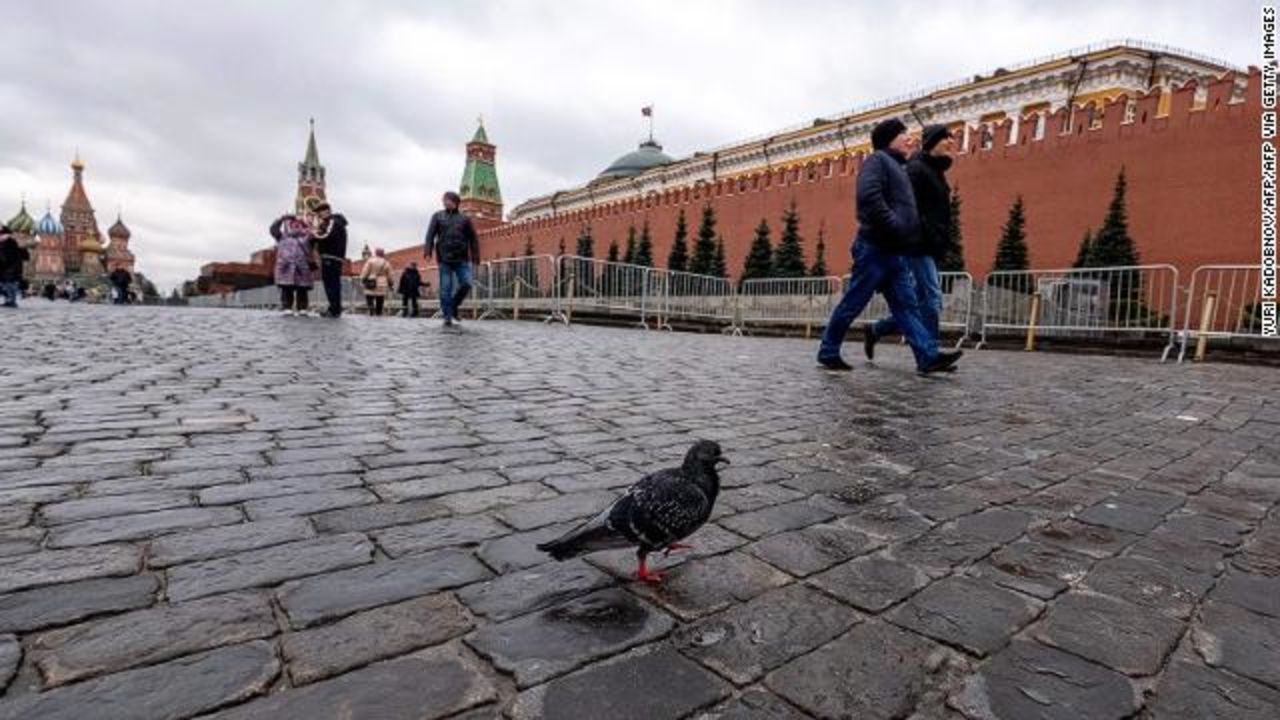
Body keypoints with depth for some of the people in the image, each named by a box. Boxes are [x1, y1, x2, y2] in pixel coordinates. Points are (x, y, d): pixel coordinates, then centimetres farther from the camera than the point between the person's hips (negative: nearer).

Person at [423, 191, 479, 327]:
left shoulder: (464, 219, 11)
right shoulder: (438, 216, 12)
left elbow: (473, 238, 8)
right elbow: (430, 234, 3)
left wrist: (476, 256, 0)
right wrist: (428, 250, -12)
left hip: (462, 259, 0)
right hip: (445, 259, 0)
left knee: (466, 284, -8)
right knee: (445, 289, -3)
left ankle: (454, 306, 15)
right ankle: (448, 316, 2)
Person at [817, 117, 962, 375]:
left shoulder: (897, 166, 26)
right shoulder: (878, 160, -2)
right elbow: (869, 197, -20)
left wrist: (910, 232, 12)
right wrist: (895, 227, -20)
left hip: (893, 252, 9)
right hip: (875, 248, -9)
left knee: (907, 305, 1)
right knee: (852, 304, -3)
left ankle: (928, 356, -3)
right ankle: (828, 352, 6)